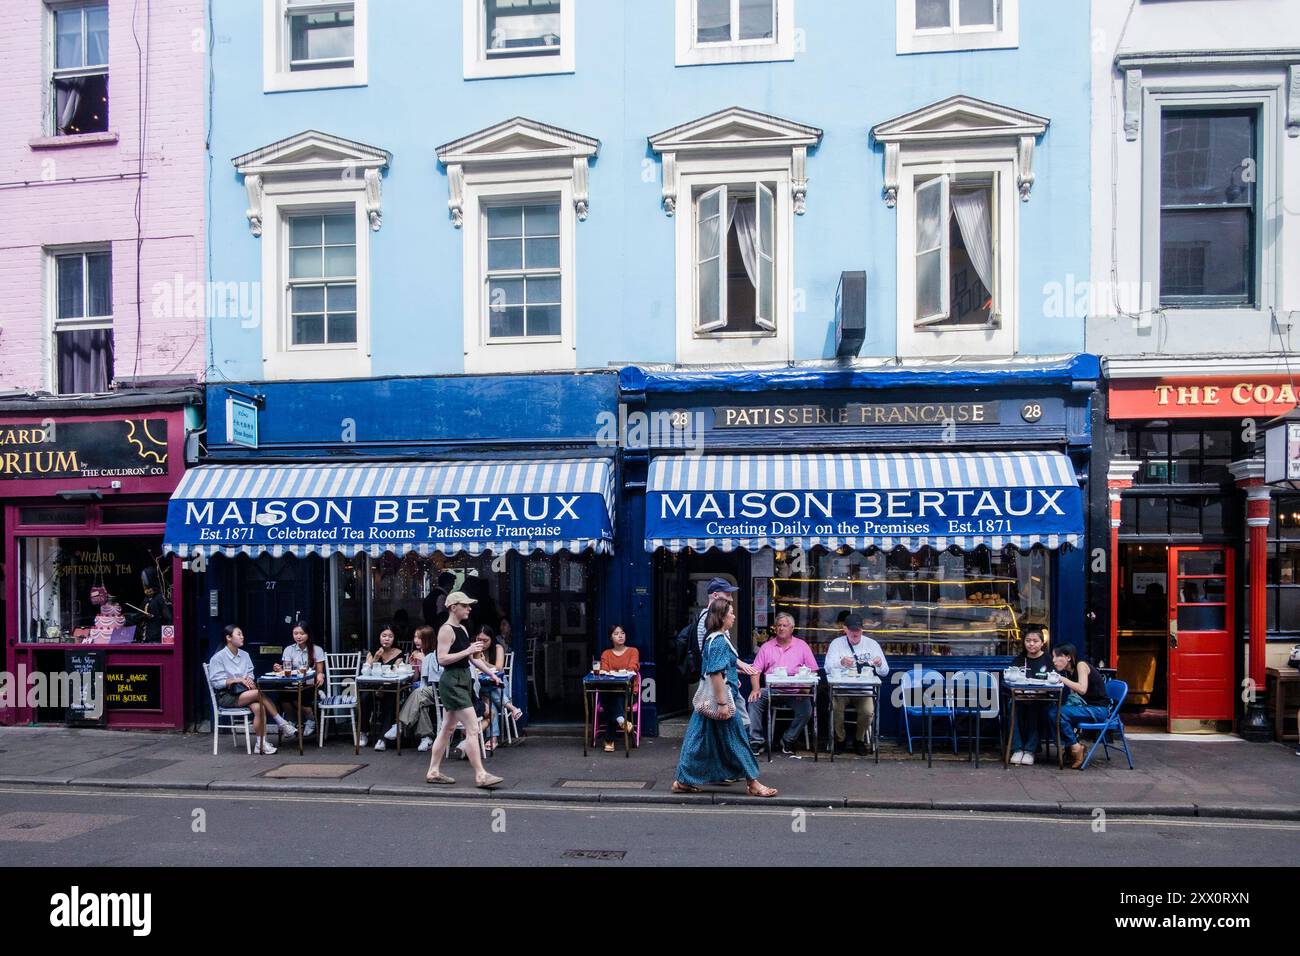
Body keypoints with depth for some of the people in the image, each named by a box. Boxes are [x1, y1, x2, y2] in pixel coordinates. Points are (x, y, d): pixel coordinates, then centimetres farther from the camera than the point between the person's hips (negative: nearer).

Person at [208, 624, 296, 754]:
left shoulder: (244, 655, 12)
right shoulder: (218, 658, -6)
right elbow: (216, 682, -12)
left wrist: (249, 680, -12)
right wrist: (238, 680, -21)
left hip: (243, 692, 6)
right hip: (226, 697, -6)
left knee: (258, 707, -28)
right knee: (259, 694, -28)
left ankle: (261, 744, -25)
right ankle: (282, 724, -21)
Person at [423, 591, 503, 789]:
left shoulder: (462, 629, 14)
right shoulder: (446, 630, -13)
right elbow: (442, 659, -20)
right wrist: (467, 651, -22)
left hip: (463, 680, 10)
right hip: (452, 682, -10)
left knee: (447, 728, 14)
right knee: (473, 729, -11)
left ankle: (433, 772, 21)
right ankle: (480, 775, -9)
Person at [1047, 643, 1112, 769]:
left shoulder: (1081, 665, -13)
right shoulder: (1068, 671, 10)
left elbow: (1082, 689, -26)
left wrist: (1062, 679, -22)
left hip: (1099, 709, -8)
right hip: (1086, 706, 8)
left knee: (1058, 712, -23)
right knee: (1051, 710, -8)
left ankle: (1076, 747, -8)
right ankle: (1070, 746, 1)